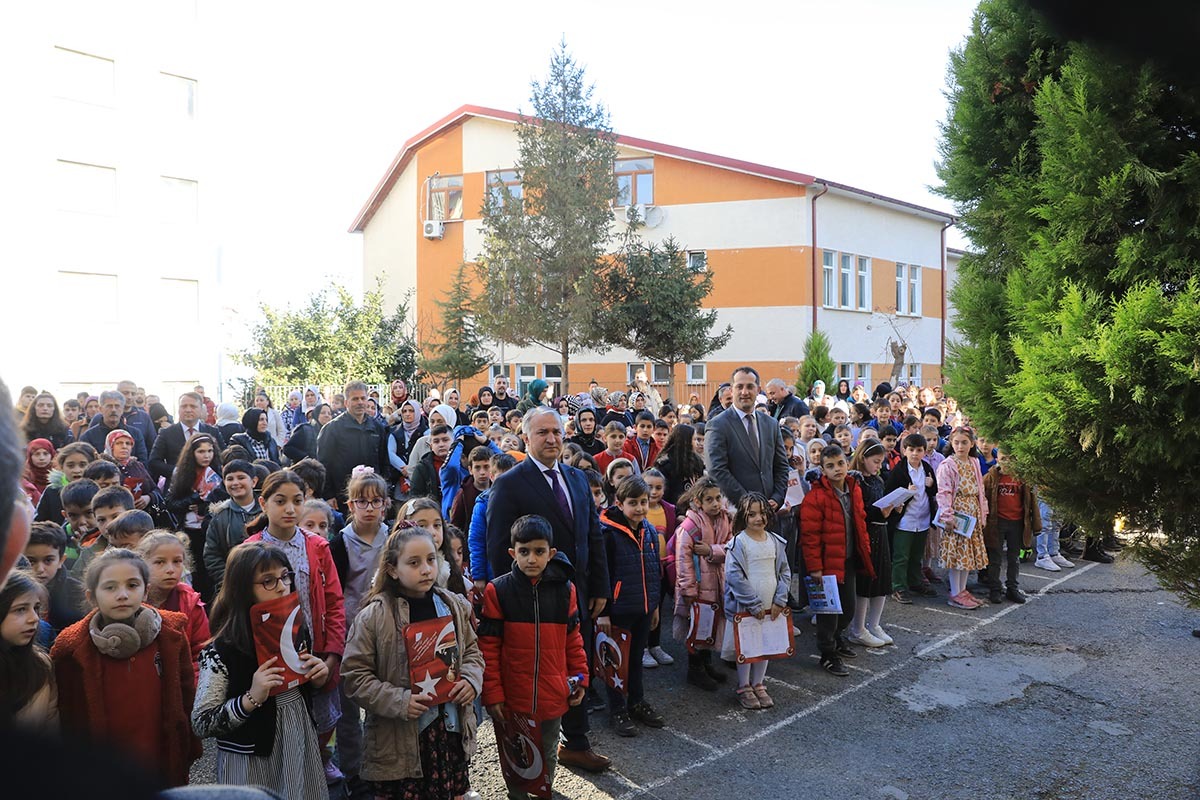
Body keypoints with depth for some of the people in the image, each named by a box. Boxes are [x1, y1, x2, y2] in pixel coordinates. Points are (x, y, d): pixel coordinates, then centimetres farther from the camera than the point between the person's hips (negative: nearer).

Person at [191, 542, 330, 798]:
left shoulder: (298, 628, -2)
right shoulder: (222, 650, -18)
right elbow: (201, 725, -15)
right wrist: (252, 698, -28)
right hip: (251, 761, -5)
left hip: (300, 746, 5)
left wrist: (317, 681, -7)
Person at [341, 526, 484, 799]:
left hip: (451, 729, 4)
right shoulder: (373, 617, -11)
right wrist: (399, 702, -19)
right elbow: (355, 676, -10)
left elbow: (472, 651, 15)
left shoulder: (454, 606, 3)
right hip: (400, 739, -4)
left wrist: (471, 679, -5)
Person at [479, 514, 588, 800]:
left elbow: (573, 639, 7)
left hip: (553, 696, 2)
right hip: (512, 697, -2)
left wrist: (580, 678, 6)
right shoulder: (497, 591, -11)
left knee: (548, 755, 21)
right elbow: (488, 648, -8)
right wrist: (492, 694, -8)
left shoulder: (565, 589, -4)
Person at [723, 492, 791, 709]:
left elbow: (784, 572, 8)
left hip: (771, 607, 5)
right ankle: (743, 687, 23)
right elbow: (734, 577, -17)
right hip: (744, 607, -5)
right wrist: (754, 605, -16)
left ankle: (758, 684, 31)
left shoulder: (776, 542, 4)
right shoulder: (738, 543, -13)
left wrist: (780, 601, -2)